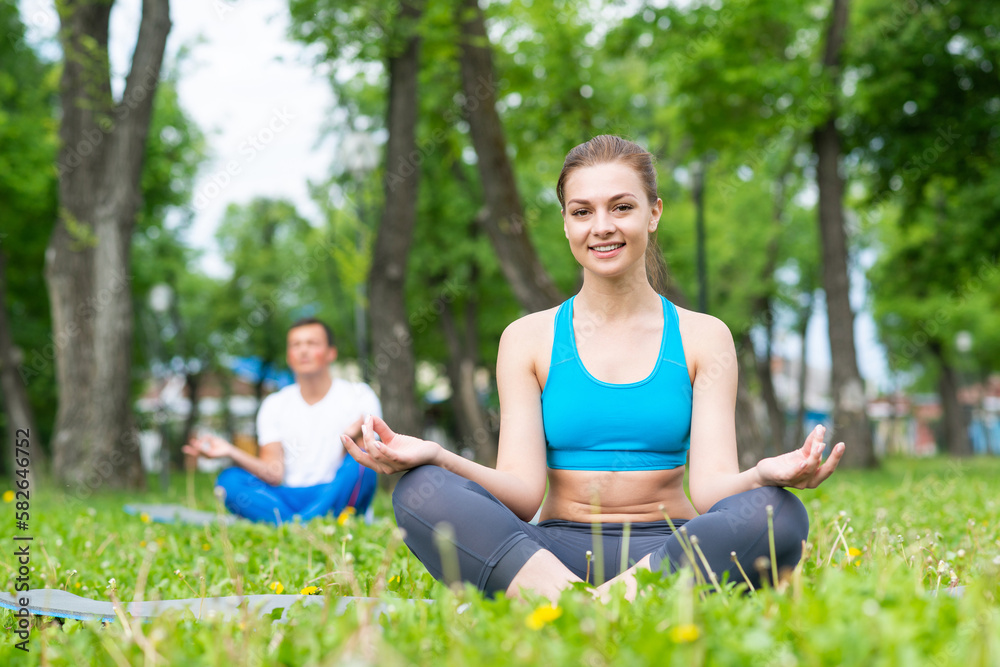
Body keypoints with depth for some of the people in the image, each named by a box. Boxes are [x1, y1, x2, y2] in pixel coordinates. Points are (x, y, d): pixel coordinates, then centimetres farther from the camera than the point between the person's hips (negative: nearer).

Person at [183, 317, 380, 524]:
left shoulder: (359, 396, 2)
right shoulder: (275, 405, 9)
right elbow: (274, 474, -3)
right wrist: (230, 452, -18)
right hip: (290, 498, 2)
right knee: (229, 479, -21)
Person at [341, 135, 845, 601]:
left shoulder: (702, 338, 7)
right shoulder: (528, 340, 7)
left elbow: (710, 485, -4)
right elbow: (523, 492, -3)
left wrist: (765, 474, -28)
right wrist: (435, 457, -23)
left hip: (668, 550, 0)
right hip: (551, 554, 0)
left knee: (778, 514, -31)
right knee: (421, 492, -25)